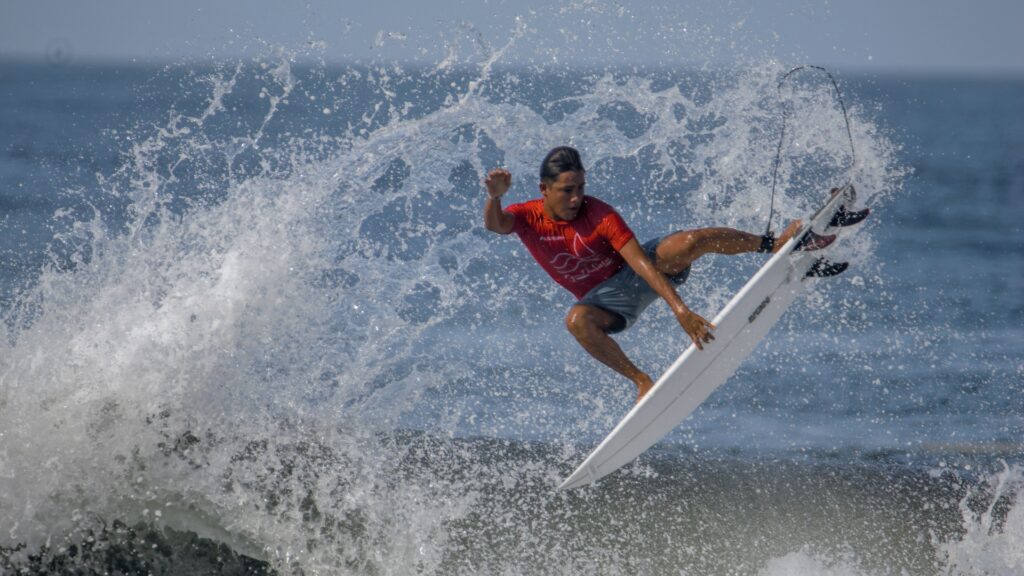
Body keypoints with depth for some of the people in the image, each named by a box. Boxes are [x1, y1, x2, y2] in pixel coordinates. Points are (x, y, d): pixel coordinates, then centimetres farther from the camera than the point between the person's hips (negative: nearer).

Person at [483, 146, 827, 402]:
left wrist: (680, 309, -41)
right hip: (609, 295, 2)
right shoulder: (527, 218, -12)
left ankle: (777, 244, -16)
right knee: (577, 320, -36)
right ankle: (641, 381, -21)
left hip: (635, 270, -2)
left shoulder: (599, 214, -22)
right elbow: (494, 224, -34)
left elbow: (642, 263, -30)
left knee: (689, 241, -32)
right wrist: (494, 196, -58)